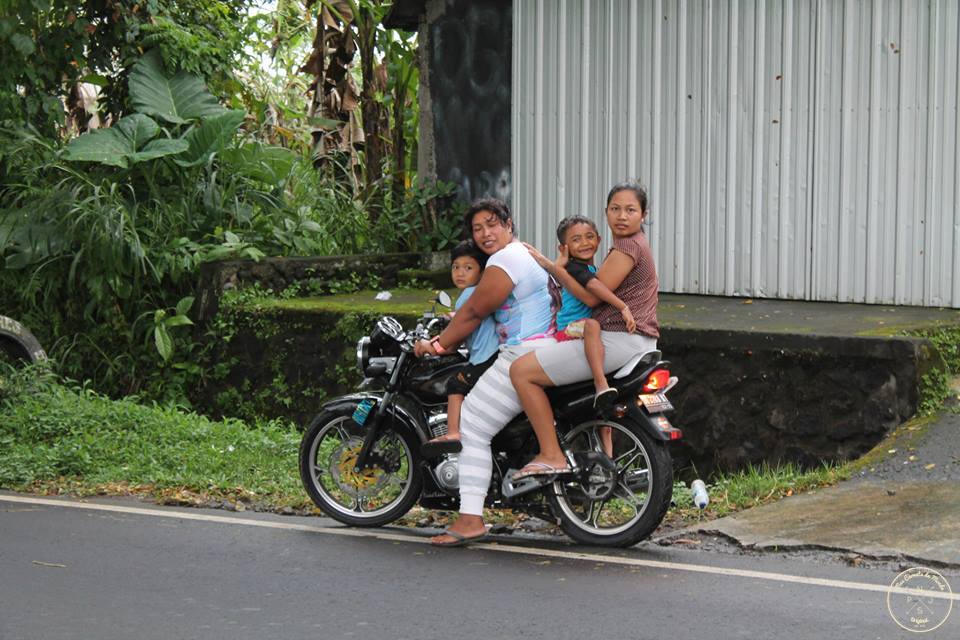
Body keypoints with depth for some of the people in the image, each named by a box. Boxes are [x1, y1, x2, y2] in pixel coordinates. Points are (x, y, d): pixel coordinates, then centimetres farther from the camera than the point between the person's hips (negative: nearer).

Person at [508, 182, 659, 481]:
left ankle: (552, 456, -15)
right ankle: (603, 453, 36)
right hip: (640, 342, 11)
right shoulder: (635, 244, 20)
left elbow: (591, 296, -17)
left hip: (617, 340, -11)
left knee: (522, 370, -14)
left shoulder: (628, 246, -12)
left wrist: (551, 266, -11)